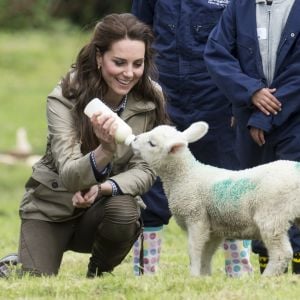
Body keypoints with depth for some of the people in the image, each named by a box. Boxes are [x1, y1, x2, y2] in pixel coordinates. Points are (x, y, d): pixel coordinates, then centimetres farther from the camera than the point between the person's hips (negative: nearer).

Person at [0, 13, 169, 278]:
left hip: (104, 205, 2)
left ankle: (98, 276, -1)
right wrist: (105, 151, -51)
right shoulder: (64, 99, -20)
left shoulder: (151, 99, -12)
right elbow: (68, 175, -30)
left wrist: (103, 188, -30)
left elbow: (145, 170, -10)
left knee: (124, 212, -32)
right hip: (52, 206, -2)